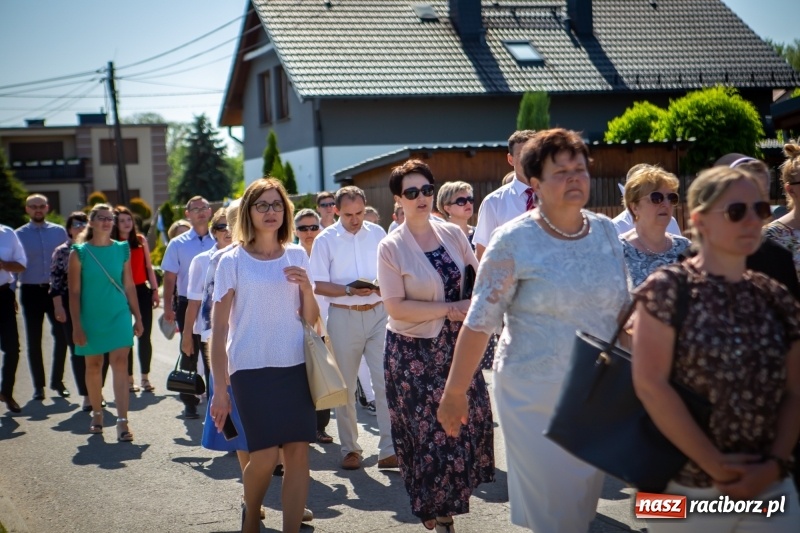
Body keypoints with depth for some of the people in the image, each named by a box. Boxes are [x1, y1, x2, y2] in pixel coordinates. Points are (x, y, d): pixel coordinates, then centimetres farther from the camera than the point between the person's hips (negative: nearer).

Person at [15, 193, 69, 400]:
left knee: (62, 335, 1)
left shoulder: (59, 231, 4)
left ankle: (57, 380, 18)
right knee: (34, 340, 6)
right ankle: (38, 385, 17)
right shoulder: (19, 235, 1)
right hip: (31, 291, -1)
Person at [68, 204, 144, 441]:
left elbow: (129, 285, 9)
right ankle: (97, 414, 30)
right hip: (91, 317, -1)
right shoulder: (79, 253, -3)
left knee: (120, 365, -8)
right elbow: (74, 292, -4)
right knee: (94, 366, 11)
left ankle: (122, 422, -12)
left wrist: (137, 317, 9)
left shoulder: (122, 249, 3)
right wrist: (76, 326, -8)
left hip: (119, 316, 1)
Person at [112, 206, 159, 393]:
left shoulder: (141, 240, 8)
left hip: (142, 291, 3)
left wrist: (154, 290, 6)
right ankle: (129, 379, 12)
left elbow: (148, 266, 11)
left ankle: (145, 378, 11)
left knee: (144, 336, 3)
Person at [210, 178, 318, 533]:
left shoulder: (297, 255, 8)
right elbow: (219, 329, -2)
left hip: (295, 364, 3)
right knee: (265, 455, -6)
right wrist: (220, 388, -5)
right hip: (251, 368, -3)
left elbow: (311, 319, 12)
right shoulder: (233, 261, -2)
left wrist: (306, 286, -8)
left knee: (298, 450, -3)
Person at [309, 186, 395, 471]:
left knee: (385, 382, -6)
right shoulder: (325, 240, -1)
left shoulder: (377, 233, 6)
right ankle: (350, 449, 20)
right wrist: (350, 290, -18)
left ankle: (389, 449, -2)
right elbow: (318, 285, -4)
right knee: (345, 386, 7)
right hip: (343, 316, -1)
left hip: (378, 314, 1)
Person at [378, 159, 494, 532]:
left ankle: (449, 501, 28)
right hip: (414, 352, -4)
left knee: (465, 421, 6)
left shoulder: (453, 234, 3)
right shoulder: (391, 247, -10)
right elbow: (396, 307, -16)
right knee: (426, 430, 3)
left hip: (456, 345, 4)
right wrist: (450, 309, -17)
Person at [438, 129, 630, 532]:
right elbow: (480, 321, -12)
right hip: (533, 395, -4)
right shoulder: (514, 241, -12)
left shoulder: (606, 232, 1)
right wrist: (455, 392, -10)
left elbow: (622, 310, 11)